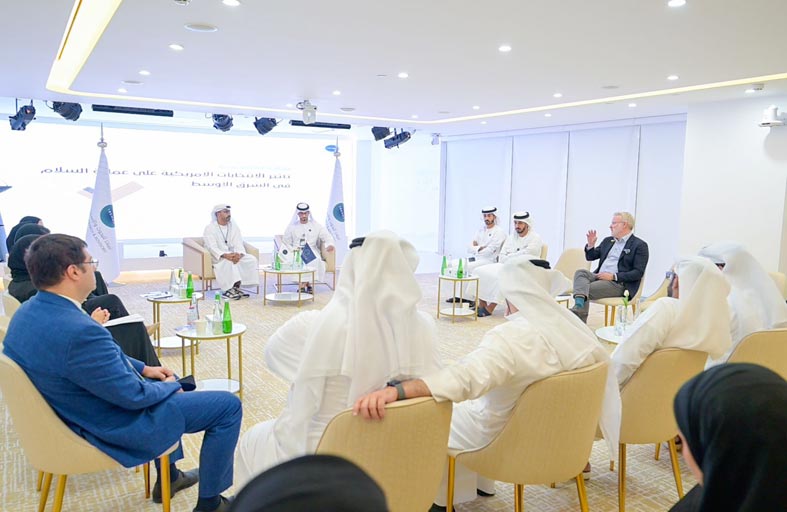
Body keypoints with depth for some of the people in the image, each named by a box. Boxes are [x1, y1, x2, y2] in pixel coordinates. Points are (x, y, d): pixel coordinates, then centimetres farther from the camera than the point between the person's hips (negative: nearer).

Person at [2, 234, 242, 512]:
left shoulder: (27, 312, -4)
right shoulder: (79, 331, -36)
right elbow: (133, 396, -26)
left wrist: (143, 368, 8)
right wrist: (169, 386, -7)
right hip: (111, 428, -10)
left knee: (165, 386, 34)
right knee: (229, 406, -3)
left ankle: (168, 476, 43)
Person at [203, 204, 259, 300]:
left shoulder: (234, 226, 8)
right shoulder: (210, 228, -7)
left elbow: (238, 244, -2)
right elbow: (212, 248, -19)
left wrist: (238, 254, -25)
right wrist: (225, 255, -36)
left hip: (234, 254, 5)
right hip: (217, 257, -5)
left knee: (252, 259, -18)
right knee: (229, 261, -37)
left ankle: (236, 286, -17)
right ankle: (227, 290, -31)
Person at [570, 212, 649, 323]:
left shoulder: (639, 245, -1)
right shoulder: (608, 241, 21)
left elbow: (638, 273, -9)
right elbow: (590, 257, 26)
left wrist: (613, 276, -18)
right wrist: (591, 244, 5)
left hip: (618, 283, -6)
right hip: (598, 276, 6)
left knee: (587, 289, -26)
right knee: (580, 272, -23)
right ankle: (579, 304, -44)